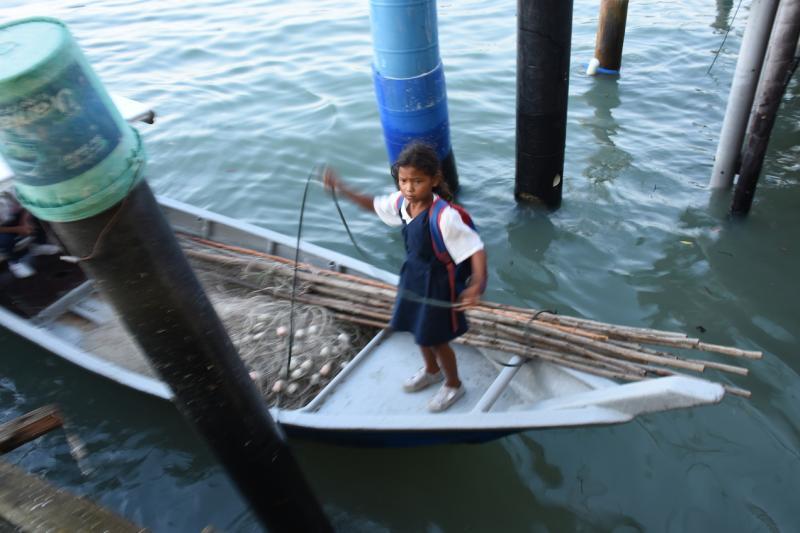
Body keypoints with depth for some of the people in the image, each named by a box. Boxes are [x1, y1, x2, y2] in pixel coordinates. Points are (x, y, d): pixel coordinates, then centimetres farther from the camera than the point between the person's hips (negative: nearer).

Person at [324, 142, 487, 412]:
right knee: (418, 329, 25)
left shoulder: (445, 216, -34)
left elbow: (476, 249, -31)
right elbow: (374, 204, 10)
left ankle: (453, 385, 39)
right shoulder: (401, 202, -11)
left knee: (435, 339, 10)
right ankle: (432, 370, 55)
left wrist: (477, 283, -46)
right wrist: (341, 188, 3)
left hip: (439, 284, -7)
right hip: (414, 277, 7)